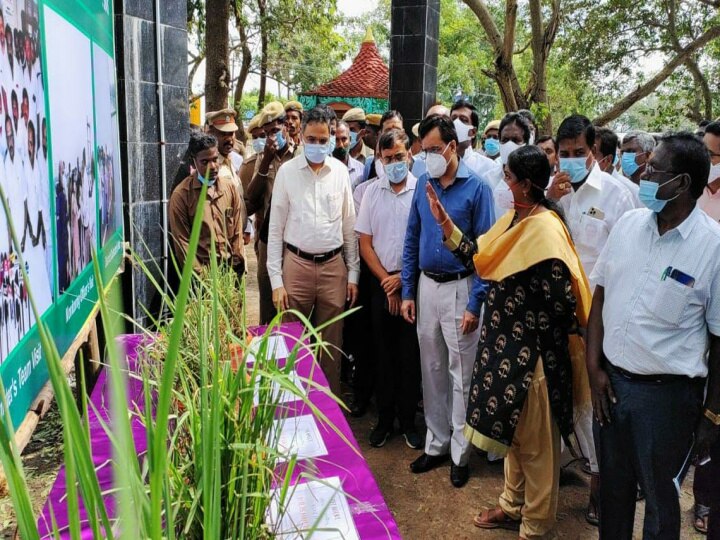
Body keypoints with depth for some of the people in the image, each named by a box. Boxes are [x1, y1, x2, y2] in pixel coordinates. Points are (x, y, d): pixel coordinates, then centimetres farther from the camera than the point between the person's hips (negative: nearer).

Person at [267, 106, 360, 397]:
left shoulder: (340, 171, 4)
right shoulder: (287, 171, -1)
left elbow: (350, 226, 8)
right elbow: (275, 229, 0)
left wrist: (353, 273, 6)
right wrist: (276, 280, -5)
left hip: (334, 266, 2)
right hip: (297, 264, -1)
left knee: (331, 346, 10)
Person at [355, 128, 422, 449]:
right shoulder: (372, 192, 5)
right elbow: (365, 243, 4)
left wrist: (402, 278, -7)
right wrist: (386, 280, -4)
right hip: (380, 282, 3)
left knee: (410, 353, 4)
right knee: (383, 351, 10)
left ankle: (407, 419, 18)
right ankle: (384, 417, 23)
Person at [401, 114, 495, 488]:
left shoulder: (476, 187, -9)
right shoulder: (423, 184, 5)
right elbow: (411, 240, 10)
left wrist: (475, 304, -14)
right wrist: (408, 292, 6)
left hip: (460, 288, -5)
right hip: (426, 287, 5)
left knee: (461, 374, 4)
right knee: (432, 370, 14)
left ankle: (460, 453, 19)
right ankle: (436, 443, 29)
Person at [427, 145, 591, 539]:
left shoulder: (546, 229, -22)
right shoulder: (513, 219, 5)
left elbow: (561, 302, -24)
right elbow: (480, 259, 9)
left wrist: (526, 329, -9)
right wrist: (445, 223, 4)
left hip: (534, 352, -9)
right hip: (508, 345, 9)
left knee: (535, 440, 10)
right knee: (512, 430, 23)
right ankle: (514, 505, 43)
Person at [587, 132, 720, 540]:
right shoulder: (628, 224, 0)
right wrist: (595, 366, -1)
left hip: (668, 393, -4)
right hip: (611, 381, 4)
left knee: (660, 497, 16)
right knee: (613, 485, 22)